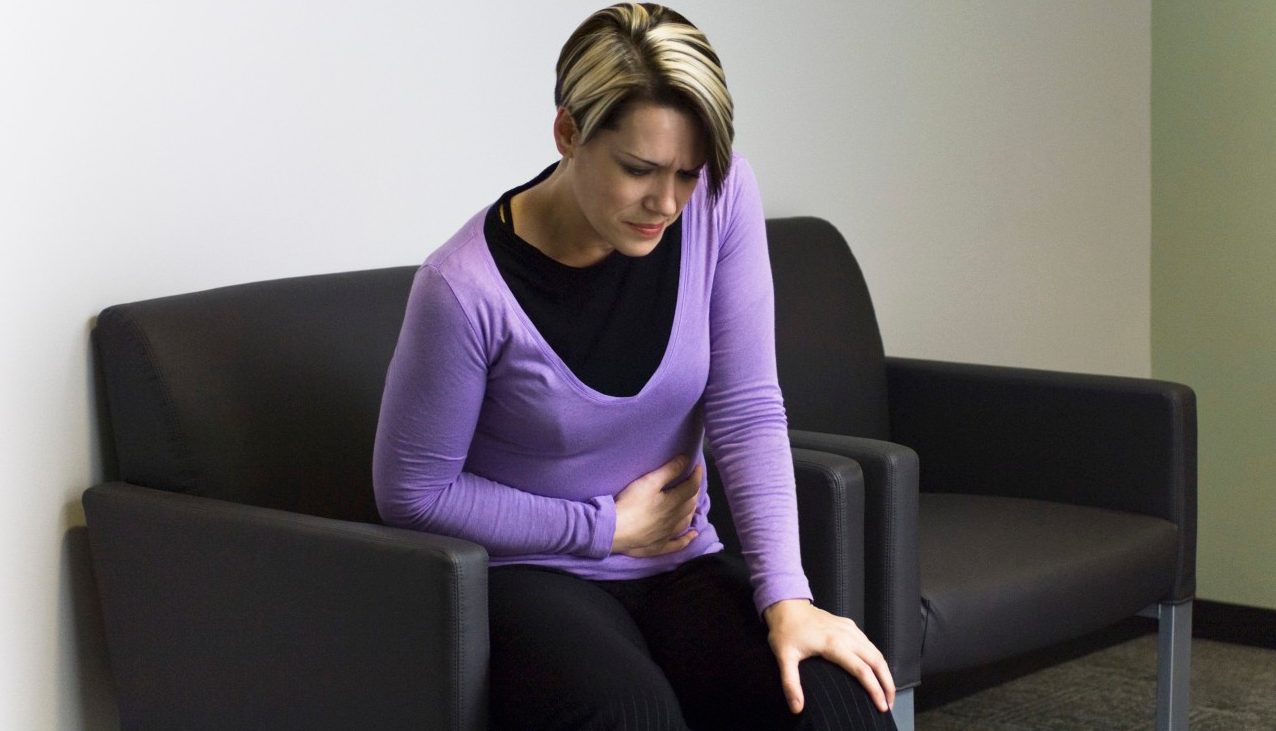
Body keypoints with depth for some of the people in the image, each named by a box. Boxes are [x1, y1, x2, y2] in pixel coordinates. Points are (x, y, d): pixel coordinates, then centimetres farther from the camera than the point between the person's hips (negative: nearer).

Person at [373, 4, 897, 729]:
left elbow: (747, 409, -8)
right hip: (529, 574, -3)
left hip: (679, 565, 4)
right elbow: (413, 491, -9)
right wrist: (608, 527, -8)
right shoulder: (467, 288, -21)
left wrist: (786, 597, -18)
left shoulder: (720, 198, -10)